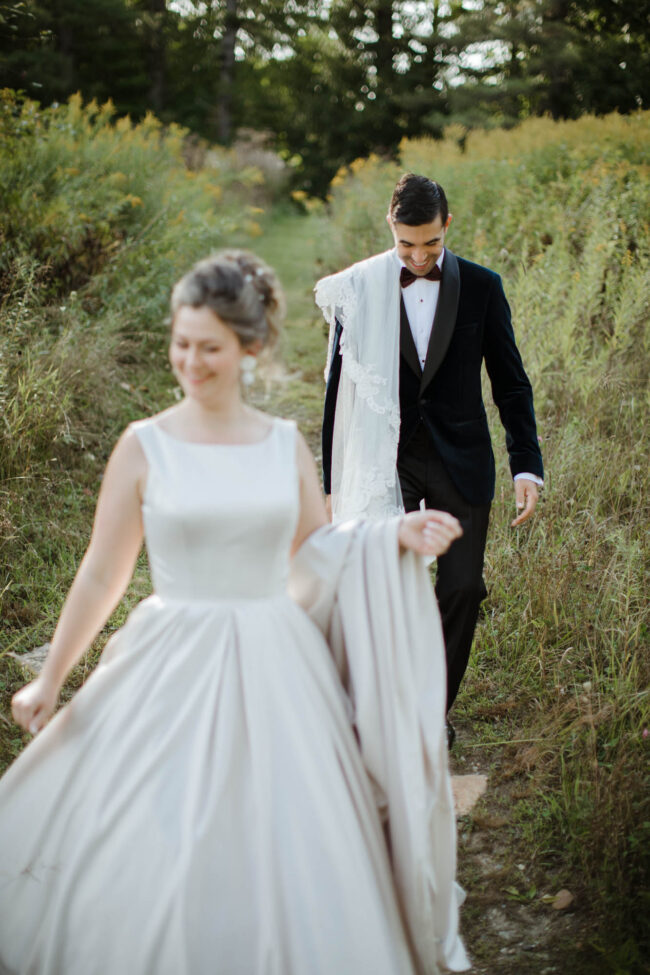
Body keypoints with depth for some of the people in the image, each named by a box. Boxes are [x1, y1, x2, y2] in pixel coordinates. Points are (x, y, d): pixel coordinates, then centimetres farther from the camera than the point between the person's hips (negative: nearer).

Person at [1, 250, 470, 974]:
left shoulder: (286, 445, 5)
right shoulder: (145, 446, -3)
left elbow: (319, 556, 13)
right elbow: (102, 575, 3)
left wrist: (396, 537, -2)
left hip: (277, 672, 2)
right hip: (175, 671, -2)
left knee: (287, 860, 6)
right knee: (154, 856, 2)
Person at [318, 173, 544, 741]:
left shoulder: (481, 287, -1)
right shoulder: (359, 290, -4)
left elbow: (510, 382, 4)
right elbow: (340, 391, 1)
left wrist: (527, 466, -5)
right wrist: (333, 482, 1)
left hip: (460, 460, 1)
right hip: (386, 459, -1)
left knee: (463, 587, 3)